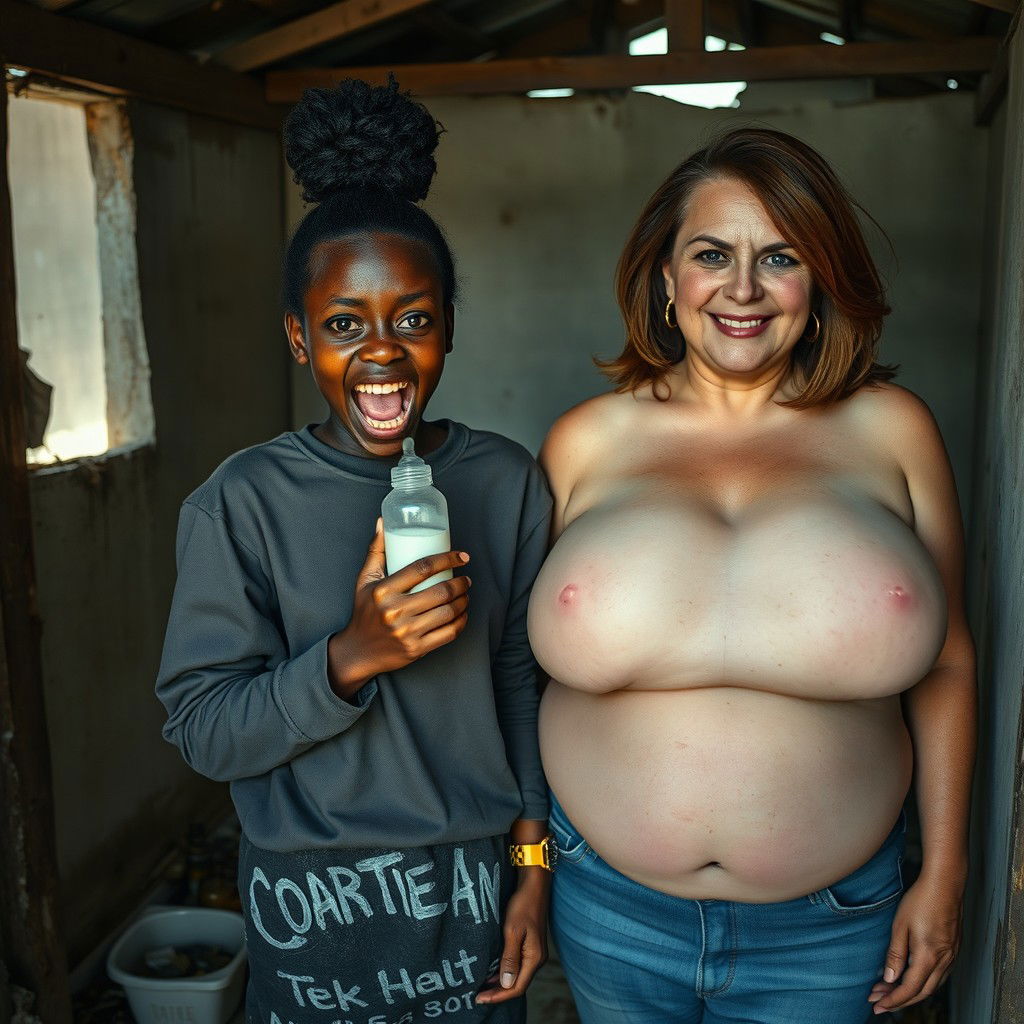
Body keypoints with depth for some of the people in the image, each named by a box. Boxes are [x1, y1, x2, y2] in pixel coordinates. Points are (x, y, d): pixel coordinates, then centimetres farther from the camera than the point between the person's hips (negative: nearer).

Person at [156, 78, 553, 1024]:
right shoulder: (244, 502, -12)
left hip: (478, 885, 2)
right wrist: (351, 656, -27)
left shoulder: (507, 482, -5)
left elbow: (521, 679, 1)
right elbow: (203, 732, -13)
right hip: (316, 904, -2)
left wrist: (532, 863, 2)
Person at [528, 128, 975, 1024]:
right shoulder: (587, 441, -5)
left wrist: (944, 875, 4)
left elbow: (945, 664, 2)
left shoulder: (890, 429, -5)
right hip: (611, 903, 1)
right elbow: (537, 657, 3)